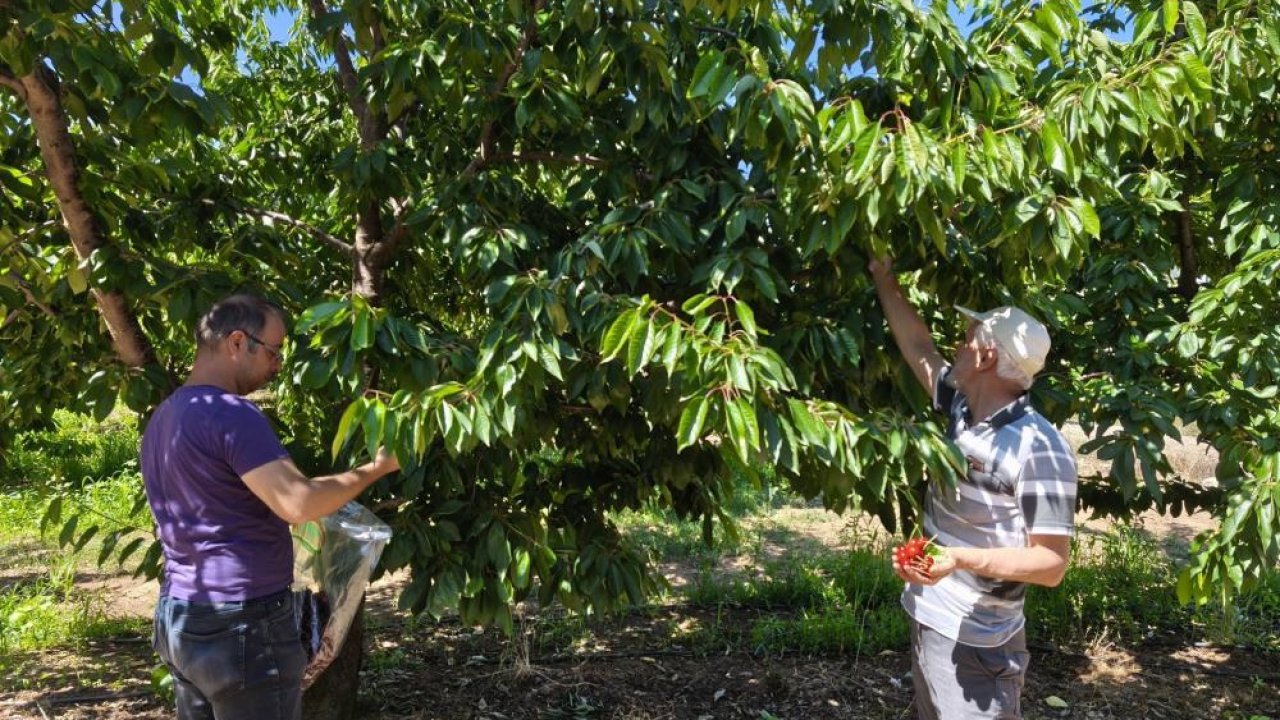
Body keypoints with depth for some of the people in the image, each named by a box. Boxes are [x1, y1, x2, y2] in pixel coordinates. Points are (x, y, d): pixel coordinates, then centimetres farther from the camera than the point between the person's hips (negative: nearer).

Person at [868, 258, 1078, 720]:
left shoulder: (1038, 448, -21)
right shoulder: (962, 409, 1)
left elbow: (1052, 564, -20)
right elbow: (918, 346, 14)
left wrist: (960, 558, -33)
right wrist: (883, 277, 19)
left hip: (976, 646, -8)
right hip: (926, 623, 8)